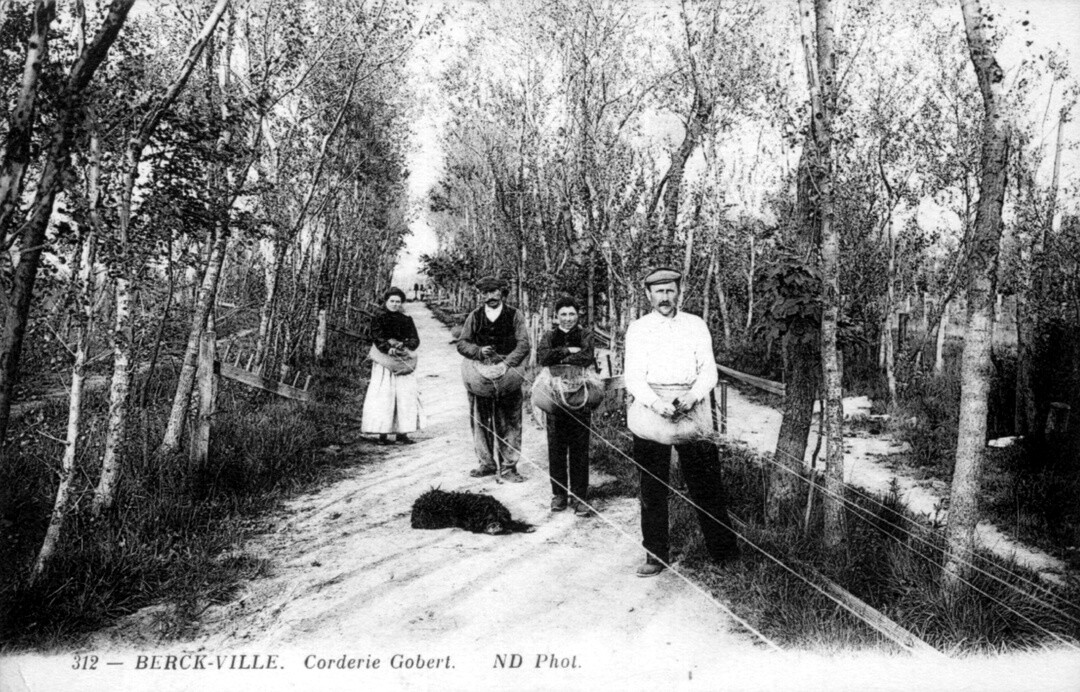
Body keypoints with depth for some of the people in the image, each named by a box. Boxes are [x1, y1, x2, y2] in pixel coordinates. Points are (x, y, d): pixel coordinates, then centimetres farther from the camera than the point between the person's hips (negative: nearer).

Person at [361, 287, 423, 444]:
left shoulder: (406, 320, 13)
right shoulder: (379, 318, 3)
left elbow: (415, 340, 5)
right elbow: (377, 338, -8)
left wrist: (403, 346, -16)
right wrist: (389, 349, -25)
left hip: (403, 363, 4)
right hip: (384, 362, -3)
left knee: (405, 396, -2)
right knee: (383, 397, -7)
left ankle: (402, 433, 3)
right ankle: (382, 434, -5)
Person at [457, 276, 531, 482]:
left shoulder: (515, 316, 3)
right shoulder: (474, 316, 9)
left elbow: (524, 344, -5)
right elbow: (461, 343, 6)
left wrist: (506, 364, -18)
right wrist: (479, 351, -13)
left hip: (508, 375, -2)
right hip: (480, 374, 2)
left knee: (509, 422, 1)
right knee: (481, 421, 6)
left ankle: (508, 466, 9)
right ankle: (486, 463, 19)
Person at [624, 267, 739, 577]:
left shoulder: (696, 325, 12)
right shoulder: (637, 329, 8)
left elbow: (709, 371, 7)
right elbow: (633, 377, 0)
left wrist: (691, 397, -12)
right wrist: (657, 403, -17)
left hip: (692, 409, 1)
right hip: (650, 409, 0)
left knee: (706, 481, -1)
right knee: (652, 486, 2)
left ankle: (724, 549, 10)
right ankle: (655, 555, 10)